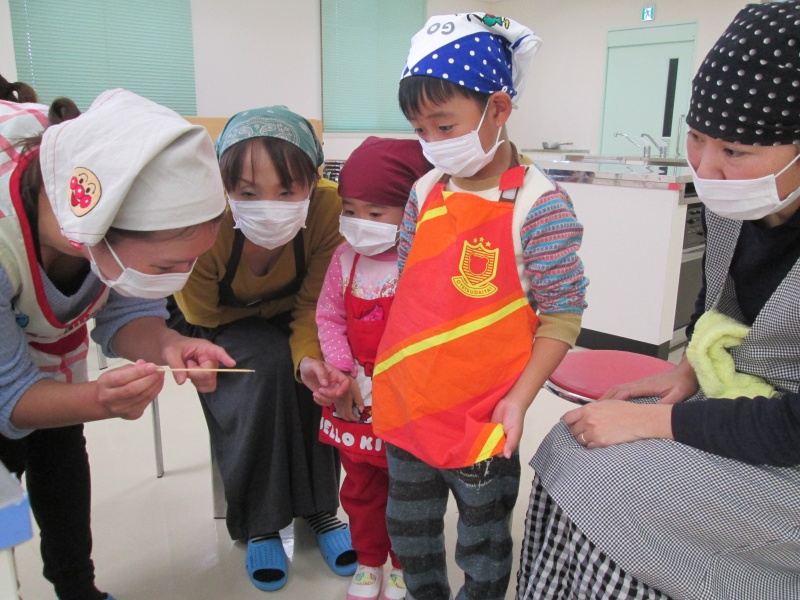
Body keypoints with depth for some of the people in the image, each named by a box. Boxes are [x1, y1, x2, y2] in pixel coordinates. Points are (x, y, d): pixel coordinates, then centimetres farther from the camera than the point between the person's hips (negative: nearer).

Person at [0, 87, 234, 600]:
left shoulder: (125, 200, -32)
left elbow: (125, 312, -17)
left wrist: (166, 344, -39)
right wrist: (100, 400, -47)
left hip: (48, 331, 4)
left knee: (61, 450, 9)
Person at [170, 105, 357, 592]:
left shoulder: (328, 206, -29)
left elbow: (312, 304, -20)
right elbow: (204, 318, -17)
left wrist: (311, 356, -38)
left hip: (287, 315, 2)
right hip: (216, 326, -2)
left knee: (312, 371, -27)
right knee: (268, 364, -30)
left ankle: (319, 506, -5)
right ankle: (259, 523, -11)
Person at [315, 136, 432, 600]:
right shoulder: (346, 258, -3)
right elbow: (330, 318, 2)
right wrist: (342, 371, -10)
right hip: (354, 400, 5)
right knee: (360, 487, 20)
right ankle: (369, 562, 43)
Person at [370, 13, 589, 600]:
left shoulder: (539, 206, -16)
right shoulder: (425, 192, 2)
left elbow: (563, 315, -12)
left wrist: (519, 398, -17)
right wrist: (385, 369, 8)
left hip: (478, 421, -5)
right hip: (404, 408, 6)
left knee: (483, 548, 19)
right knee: (409, 531, 25)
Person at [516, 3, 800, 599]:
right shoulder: (731, 202, -8)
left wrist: (646, 422, -22)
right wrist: (688, 372, 0)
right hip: (734, 398, 6)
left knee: (616, 493, -17)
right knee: (579, 454, -6)